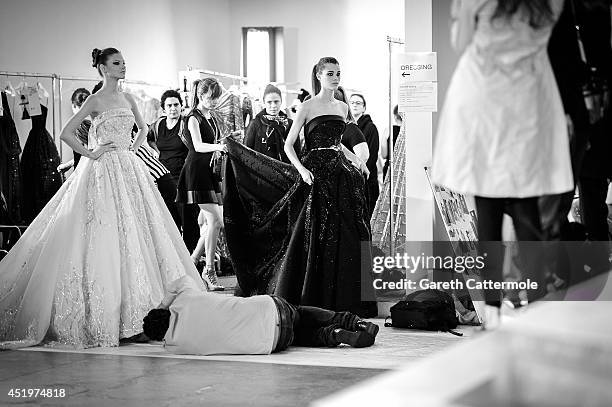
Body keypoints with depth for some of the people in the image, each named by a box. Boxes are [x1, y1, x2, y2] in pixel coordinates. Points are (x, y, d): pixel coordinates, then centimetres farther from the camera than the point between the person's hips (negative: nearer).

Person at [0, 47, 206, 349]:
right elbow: (65, 134, -11)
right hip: (104, 171, -7)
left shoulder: (127, 99, 12)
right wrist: (90, 153, -9)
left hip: (129, 171, 7)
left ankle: (133, 309, 11)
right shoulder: (96, 101, -6)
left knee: (135, 232, 4)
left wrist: (134, 146, 13)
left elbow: (143, 128, 29)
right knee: (104, 237, -9)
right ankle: (102, 313, -5)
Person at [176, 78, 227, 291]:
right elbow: (198, 146, -25)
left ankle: (193, 260, 22)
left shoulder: (210, 118, 16)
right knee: (215, 220, -14)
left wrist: (223, 146, 13)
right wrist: (217, 147, -40)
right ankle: (209, 269, -8)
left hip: (209, 171, 9)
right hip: (196, 171, -9)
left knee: (215, 221, 9)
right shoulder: (194, 118, -11)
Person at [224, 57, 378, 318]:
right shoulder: (308, 107, -2)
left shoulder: (342, 108, 14)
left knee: (342, 237, 2)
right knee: (312, 237, -5)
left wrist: (355, 159, 14)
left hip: (339, 174, 5)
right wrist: (302, 169, -18)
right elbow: (288, 145, -4)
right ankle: (310, 299, 0)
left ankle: (341, 298, 7)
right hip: (315, 174, -5)